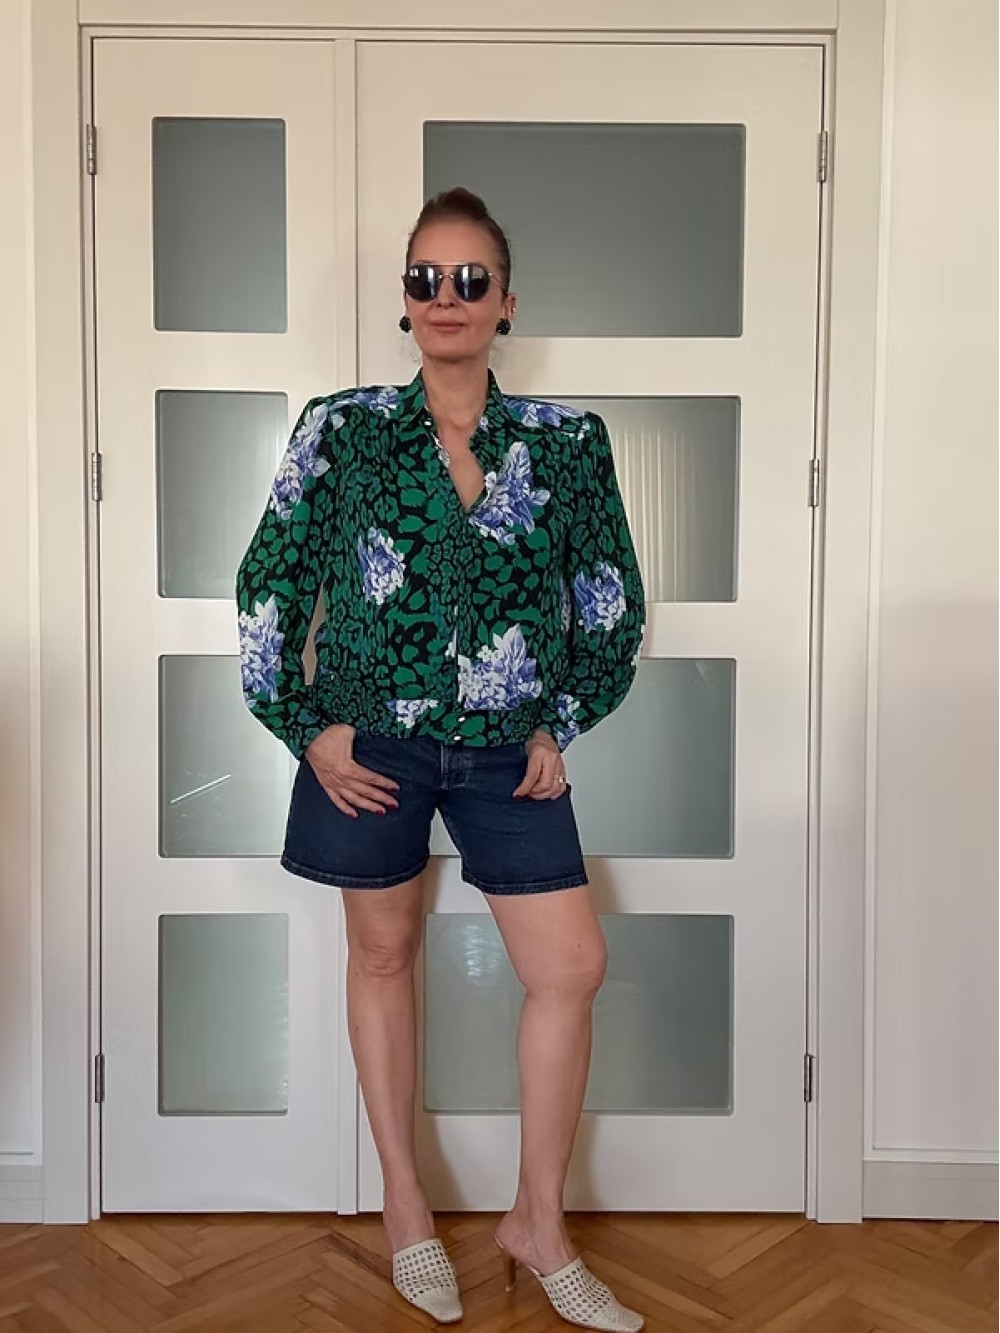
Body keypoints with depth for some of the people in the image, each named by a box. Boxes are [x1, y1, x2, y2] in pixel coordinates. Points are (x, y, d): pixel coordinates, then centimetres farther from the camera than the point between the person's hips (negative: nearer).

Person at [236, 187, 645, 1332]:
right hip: (370, 741, -1)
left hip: (508, 747, 2)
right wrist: (306, 726, -4)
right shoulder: (342, 430, -3)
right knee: (383, 952, 11)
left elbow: (610, 602, 9)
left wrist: (562, 724, 3)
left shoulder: (564, 441, 1)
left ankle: (537, 1223, 22)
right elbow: (269, 584, 1)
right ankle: (404, 1206, 31)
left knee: (571, 970, -1)